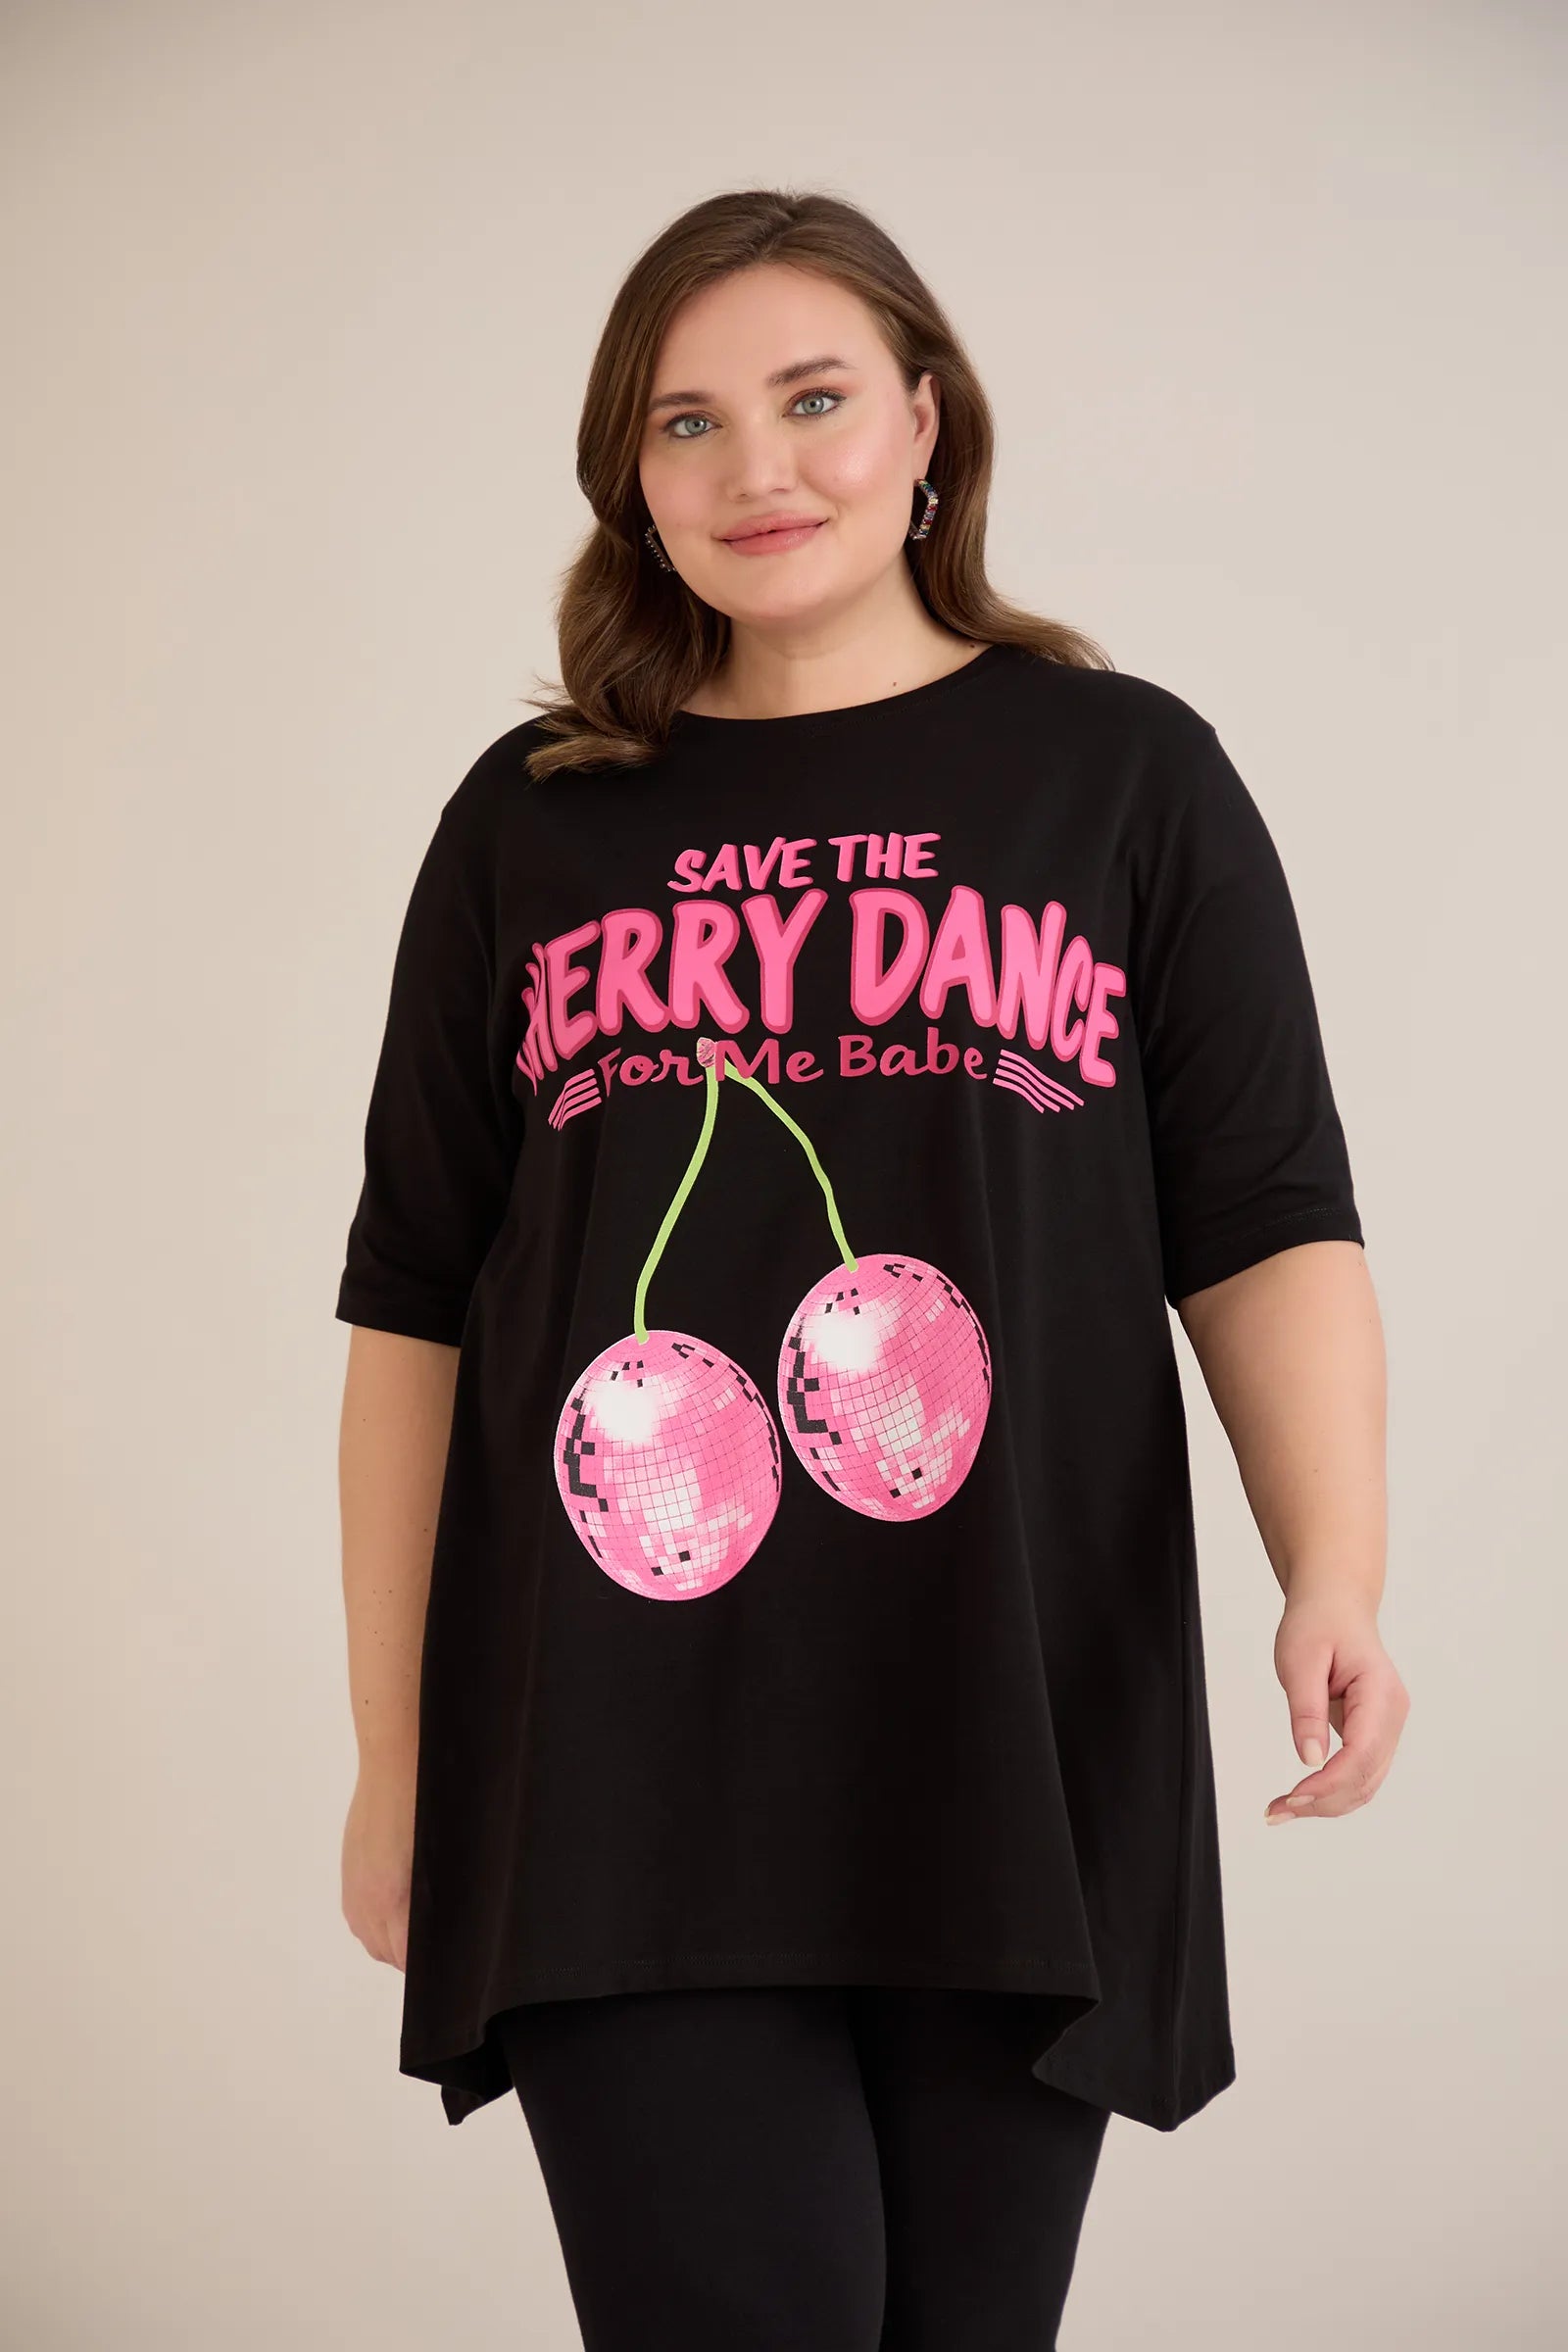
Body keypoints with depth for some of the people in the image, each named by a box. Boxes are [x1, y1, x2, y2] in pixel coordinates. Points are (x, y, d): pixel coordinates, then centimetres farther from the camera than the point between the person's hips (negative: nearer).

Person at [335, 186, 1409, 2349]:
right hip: (624, 1781, 0)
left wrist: (1337, 1576, -17)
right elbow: (415, 1310, 10)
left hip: (1014, 1765, 0)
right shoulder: (534, 823, 9)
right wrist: (393, 1756, 8)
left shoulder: (1125, 778, 6)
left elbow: (1270, 1232, 0)